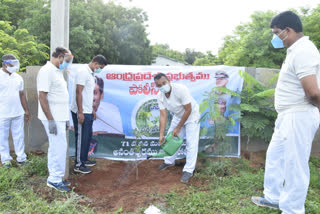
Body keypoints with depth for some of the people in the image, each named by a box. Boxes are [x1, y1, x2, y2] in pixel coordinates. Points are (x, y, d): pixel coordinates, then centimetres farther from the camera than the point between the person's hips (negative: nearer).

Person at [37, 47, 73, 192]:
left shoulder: (58, 71, 13)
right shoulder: (46, 71, -15)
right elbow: (42, 96, -21)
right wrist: (51, 120, -23)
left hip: (59, 117, 10)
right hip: (53, 118, -10)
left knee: (56, 147, 14)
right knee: (59, 147, -4)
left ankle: (55, 177, 25)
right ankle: (55, 179, 9)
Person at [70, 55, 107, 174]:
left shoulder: (90, 74, 15)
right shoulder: (83, 72, -15)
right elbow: (78, 92, -21)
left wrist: (92, 110, 21)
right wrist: (80, 112, -22)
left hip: (87, 112, 10)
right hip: (81, 112, -10)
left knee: (87, 136, 16)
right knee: (81, 138, -1)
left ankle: (84, 160, 29)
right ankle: (78, 164, 10)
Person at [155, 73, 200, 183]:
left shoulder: (181, 89, -35)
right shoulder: (160, 96, -17)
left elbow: (188, 110, -29)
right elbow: (163, 116, -15)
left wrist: (178, 128, -23)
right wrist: (161, 135, -22)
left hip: (191, 116, -6)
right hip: (178, 116, 6)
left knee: (191, 143, -10)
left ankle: (188, 171, -1)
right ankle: (169, 162, 33)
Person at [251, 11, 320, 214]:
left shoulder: (302, 51, -19)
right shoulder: (297, 50, 14)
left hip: (299, 117, -11)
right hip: (288, 116, 11)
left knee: (295, 166, 2)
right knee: (274, 155, 20)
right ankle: (273, 197, 37)